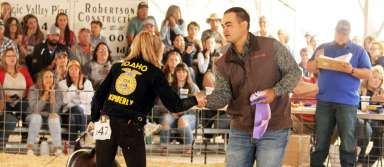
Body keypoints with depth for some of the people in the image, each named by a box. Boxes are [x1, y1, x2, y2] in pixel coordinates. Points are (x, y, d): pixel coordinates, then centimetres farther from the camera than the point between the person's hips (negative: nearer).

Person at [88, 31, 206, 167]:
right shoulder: (154, 73, 2)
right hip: (131, 128, -4)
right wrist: (195, 100, 16)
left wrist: (94, 120, 25)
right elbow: (174, 105, -1)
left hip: (106, 123, 4)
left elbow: (99, 96, 13)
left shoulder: (118, 66, 13)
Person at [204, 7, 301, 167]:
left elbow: (294, 72, -2)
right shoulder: (222, 64, 5)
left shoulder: (271, 46, -6)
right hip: (240, 131, 4)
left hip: (273, 130, -4)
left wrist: (275, 91, -17)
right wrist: (205, 100, -25)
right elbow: (223, 94, -3)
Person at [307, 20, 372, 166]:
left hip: (347, 102, -2)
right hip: (324, 101, 2)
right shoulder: (323, 48, 12)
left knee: (348, 142, -2)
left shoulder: (358, 50, 5)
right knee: (320, 141, 6)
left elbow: (368, 73, 0)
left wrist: (351, 70, -18)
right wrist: (316, 60, -10)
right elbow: (310, 68, 12)